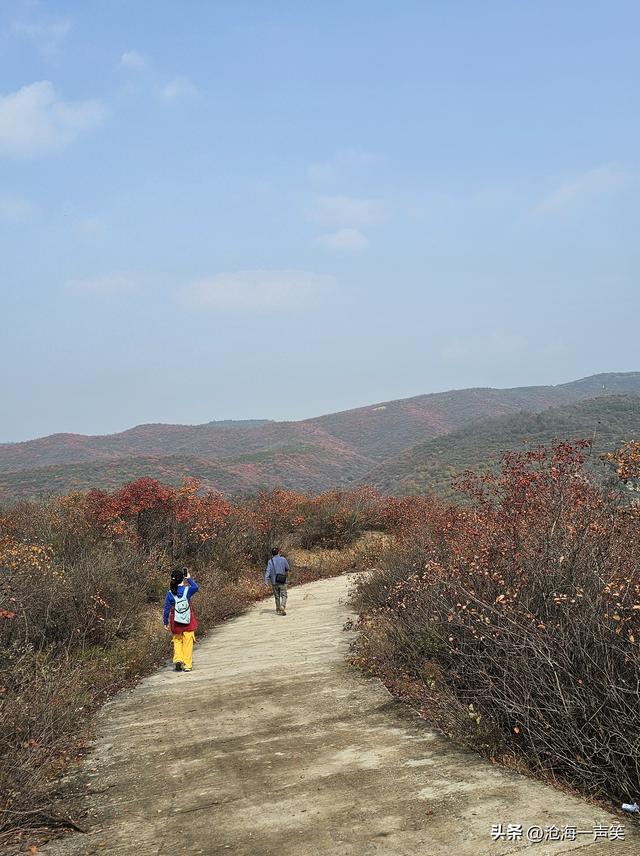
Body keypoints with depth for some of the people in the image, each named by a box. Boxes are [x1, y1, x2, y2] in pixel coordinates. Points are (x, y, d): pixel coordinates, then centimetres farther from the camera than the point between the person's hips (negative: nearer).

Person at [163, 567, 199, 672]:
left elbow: (166, 609, -3)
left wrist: (166, 623, 7)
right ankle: (187, 665, 10)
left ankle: (178, 659, 0)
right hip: (188, 622, -1)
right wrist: (189, 578, 11)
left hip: (176, 623, 1)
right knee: (188, 642, 9)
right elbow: (196, 587, 8)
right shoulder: (188, 590, -13)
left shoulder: (170, 594, -8)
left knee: (177, 641, 20)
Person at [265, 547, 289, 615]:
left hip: (274, 582, 1)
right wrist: (287, 574, 35)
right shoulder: (283, 559, -2)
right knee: (284, 595, 0)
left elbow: (268, 571, -14)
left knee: (277, 596, 13)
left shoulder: (270, 561, -4)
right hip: (282, 582, -1)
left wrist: (266, 581, -19)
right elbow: (287, 568, 13)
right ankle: (283, 606, -24)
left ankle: (278, 610, 21)